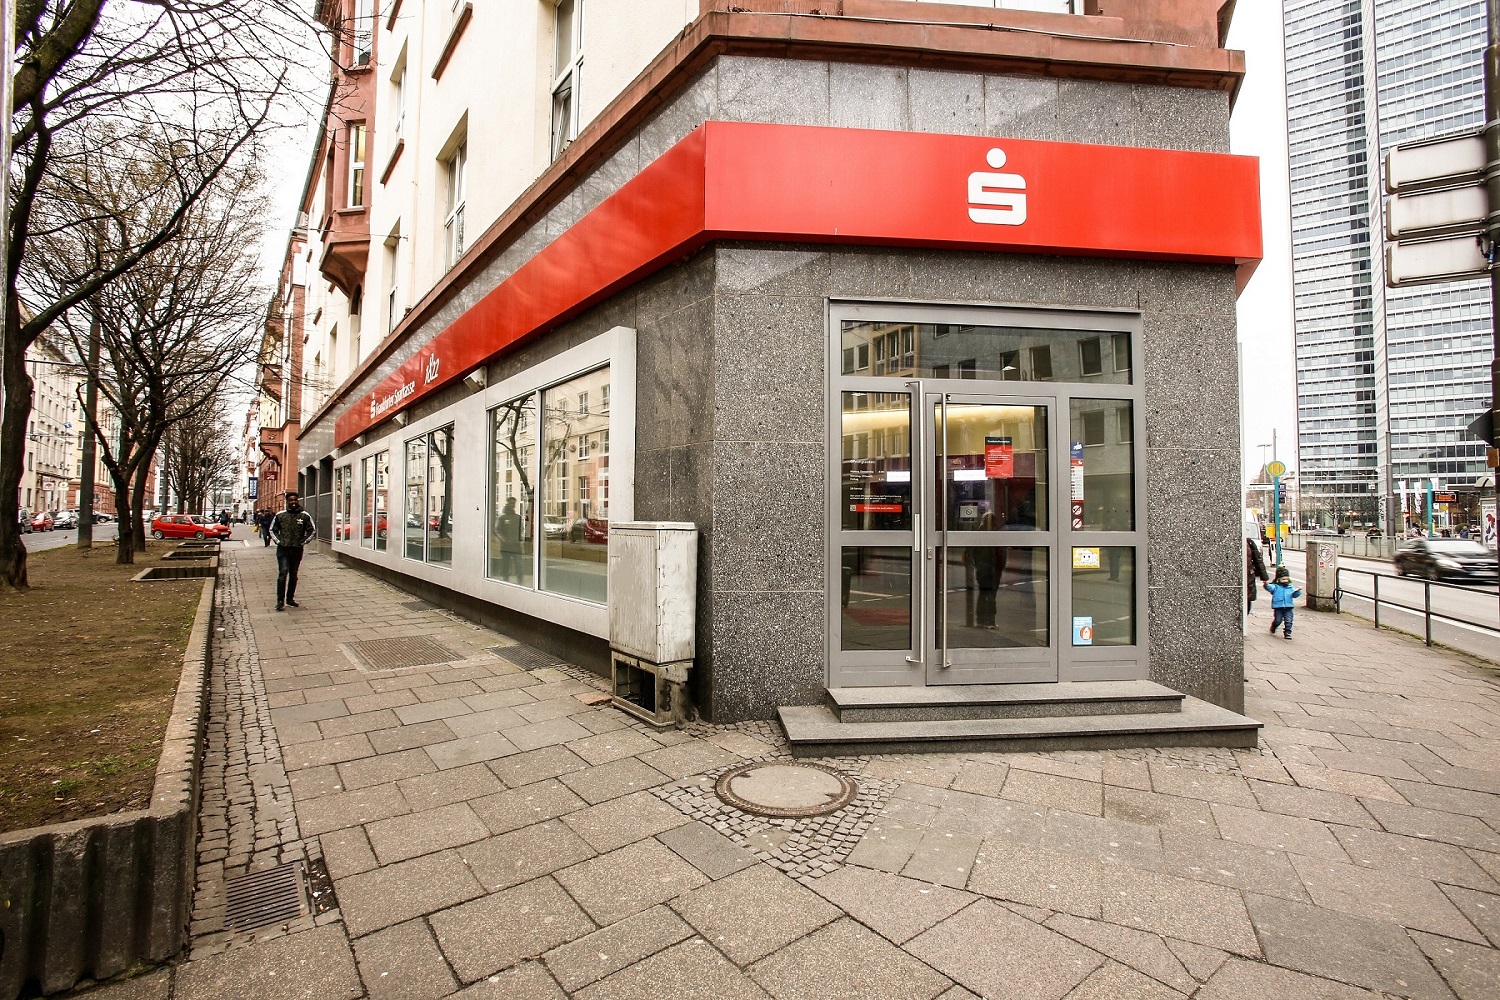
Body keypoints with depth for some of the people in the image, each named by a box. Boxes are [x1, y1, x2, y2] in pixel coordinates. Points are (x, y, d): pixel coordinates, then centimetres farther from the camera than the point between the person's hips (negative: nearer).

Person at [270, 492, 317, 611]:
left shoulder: (305, 516, 2)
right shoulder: (280, 515, 3)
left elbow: (312, 530, 10)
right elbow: (273, 530, 12)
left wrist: (303, 541, 0)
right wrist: (278, 541, 0)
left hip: (297, 550, 2)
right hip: (283, 549, -1)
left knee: (293, 575, 11)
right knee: (283, 573, -13)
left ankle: (290, 598, 22)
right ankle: (280, 601, -9)